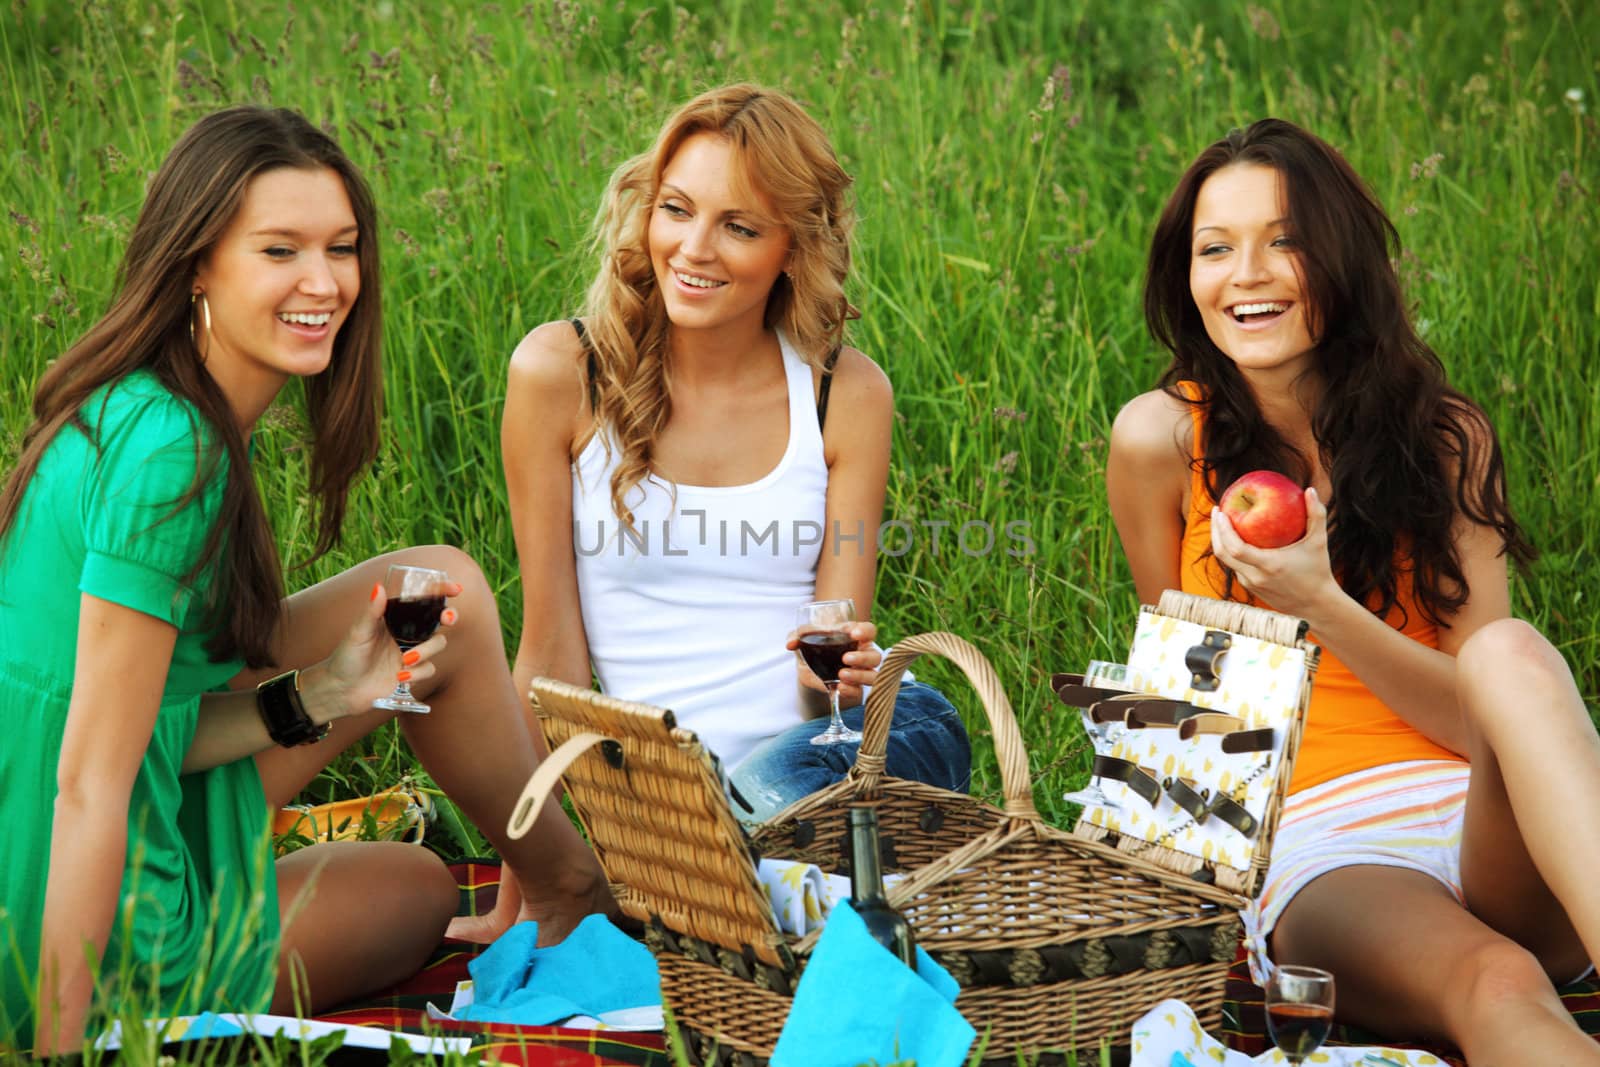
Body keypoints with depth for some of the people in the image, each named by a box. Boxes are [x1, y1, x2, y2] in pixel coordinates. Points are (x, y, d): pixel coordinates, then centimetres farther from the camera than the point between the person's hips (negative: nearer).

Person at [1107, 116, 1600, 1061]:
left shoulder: (1444, 438, 6)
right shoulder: (1162, 440, 3)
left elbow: (1481, 709, -2)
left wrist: (1319, 604, -16)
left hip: (1490, 827, 2)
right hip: (1316, 854, -2)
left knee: (1510, 654, -35)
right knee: (1495, 988, -38)